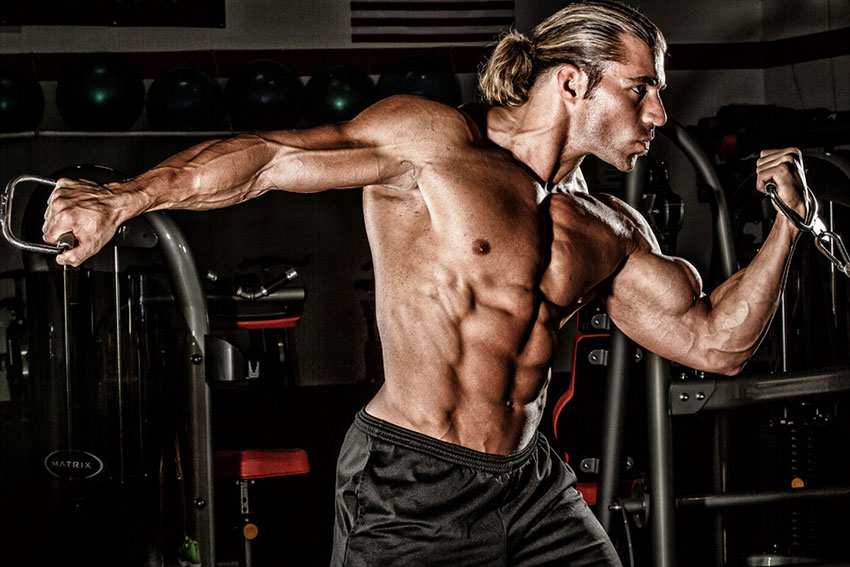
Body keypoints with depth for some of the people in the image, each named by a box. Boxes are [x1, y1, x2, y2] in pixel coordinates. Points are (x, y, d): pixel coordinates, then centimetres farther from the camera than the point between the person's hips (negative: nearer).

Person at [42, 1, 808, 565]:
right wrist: (124, 199, -23)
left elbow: (715, 342, 16)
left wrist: (786, 230, 6)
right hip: (411, 488, -7)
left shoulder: (610, 232, 13)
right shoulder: (436, 142, -6)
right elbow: (270, 157, -13)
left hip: (533, 487, 7)